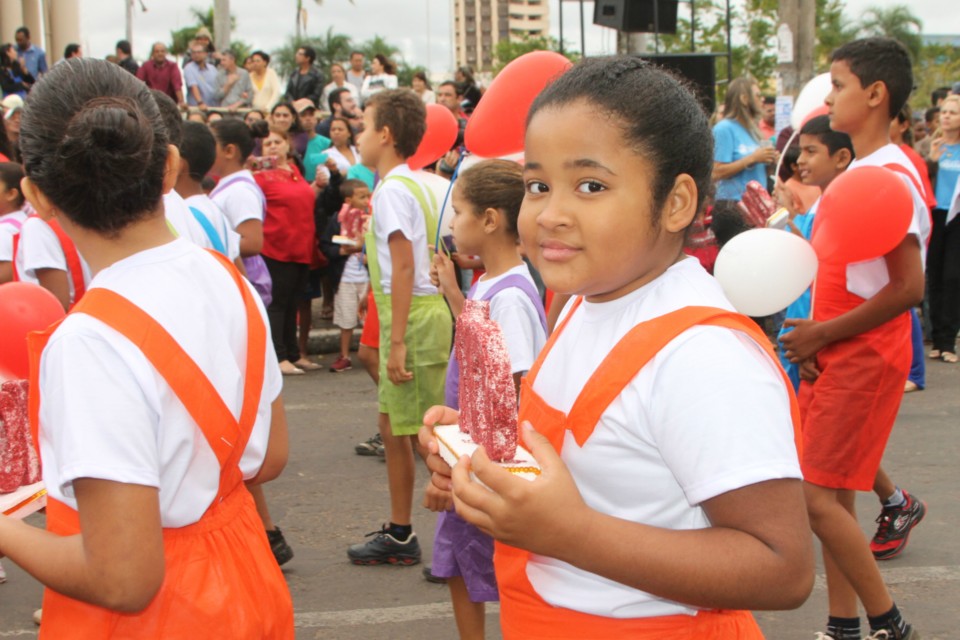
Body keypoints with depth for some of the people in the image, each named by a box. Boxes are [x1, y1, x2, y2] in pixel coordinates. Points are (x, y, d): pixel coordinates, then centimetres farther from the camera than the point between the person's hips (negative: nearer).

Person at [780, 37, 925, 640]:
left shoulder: (891, 177, -17)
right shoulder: (858, 171, 12)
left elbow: (909, 286, -22)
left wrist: (822, 333, -16)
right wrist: (814, 340, 7)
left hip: (866, 358, -9)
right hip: (837, 357, 9)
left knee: (816, 495, -8)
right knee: (831, 494, 12)